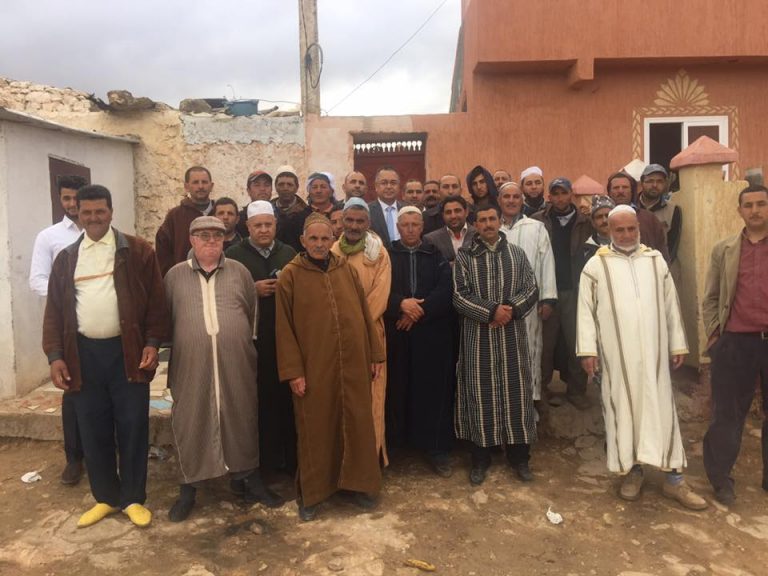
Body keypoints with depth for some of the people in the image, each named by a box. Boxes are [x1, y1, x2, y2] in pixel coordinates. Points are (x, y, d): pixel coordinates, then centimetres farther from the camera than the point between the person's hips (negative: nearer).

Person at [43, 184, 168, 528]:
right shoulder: (66, 258, 11)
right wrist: (55, 355, 0)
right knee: (93, 430, 11)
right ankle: (105, 497, 28)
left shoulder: (137, 251, 1)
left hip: (127, 351, -3)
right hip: (83, 354, 3)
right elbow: (55, 310, 9)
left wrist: (152, 342, -10)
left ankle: (133, 498, 20)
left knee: (132, 428, 4)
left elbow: (155, 301, -1)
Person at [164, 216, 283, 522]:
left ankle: (250, 480, 28)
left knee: (242, 419, 11)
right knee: (190, 423, 8)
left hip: (236, 364, 1)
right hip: (191, 364, 0)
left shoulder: (239, 271, 6)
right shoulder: (175, 275, 6)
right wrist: (171, 351, 10)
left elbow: (253, 313, 11)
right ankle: (188, 488, 26)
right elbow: (166, 317, 10)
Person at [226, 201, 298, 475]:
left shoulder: (289, 254, 12)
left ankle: (289, 458, 18)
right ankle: (259, 459, 18)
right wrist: (253, 290, -11)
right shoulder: (235, 254, 4)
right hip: (251, 337, -2)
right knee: (257, 398, 3)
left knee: (286, 396, 3)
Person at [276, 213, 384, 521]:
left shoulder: (346, 269, 6)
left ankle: (358, 483, 29)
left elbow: (364, 313, 8)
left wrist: (376, 353, 6)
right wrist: (292, 370, -9)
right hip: (313, 366, -3)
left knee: (357, 422, 11)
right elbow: (284, 326, -5)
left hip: (353, 363, 3)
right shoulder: (290, 275, -3)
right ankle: (311, 492, 26)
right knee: (315, 428, 8)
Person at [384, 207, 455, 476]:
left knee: (433, 390, 3)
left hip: (432, 334, 0)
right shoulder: (387, 255, 6)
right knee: (397, 389, 3)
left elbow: (446, 290, -5)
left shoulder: (436, 255, 7)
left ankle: (436, 448, 13)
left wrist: (418, 310, -15)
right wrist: (401, 304, -20)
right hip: (396, 334, 0)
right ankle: (394, 441, 17)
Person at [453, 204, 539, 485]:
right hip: (478, 337, -2)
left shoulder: (517, 254, 7)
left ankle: (519, 455, 22)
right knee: (481, 393, 4)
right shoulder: (464, 256, 0)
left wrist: (510, 309, -16)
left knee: (516, 392, 7)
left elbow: (532, 290, 1)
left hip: (512, 336, 2)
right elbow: (460, 295, -7)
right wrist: (492, 311, -18)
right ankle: (480, 458, 17)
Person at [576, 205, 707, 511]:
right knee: (622, 409, 7)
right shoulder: (597, 264, 0)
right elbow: (586, 309, -3)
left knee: (661, 410, 5)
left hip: (653, 352, 2)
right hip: (616, 354, -2)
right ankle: (633, 470, 23)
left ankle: (674, 479, 15)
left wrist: (678, 345, 7)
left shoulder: (655, 260, 8)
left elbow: (671, 305, 10)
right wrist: (588, 349, -9)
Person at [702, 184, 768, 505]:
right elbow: (710, 297, 9)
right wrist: (712, 333, 2)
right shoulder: (723, 250, 7)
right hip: (735, 343, 0)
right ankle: (721, 478, 20)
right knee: (727, 414, 6)